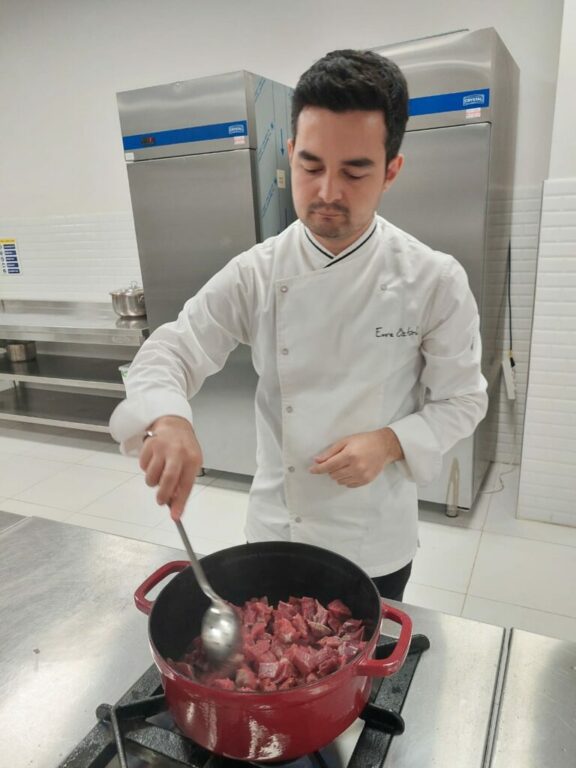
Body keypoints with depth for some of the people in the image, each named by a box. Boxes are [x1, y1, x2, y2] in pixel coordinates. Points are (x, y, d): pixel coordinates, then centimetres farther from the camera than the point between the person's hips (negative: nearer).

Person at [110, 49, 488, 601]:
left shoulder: (435, 281, -15)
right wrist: (167, 420, -34)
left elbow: (462, 400, -7)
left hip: (377, 537, -1)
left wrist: (390, 442, -24)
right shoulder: (255, 275, -12)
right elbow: (168, 352, -12)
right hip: (275, 526, 2)